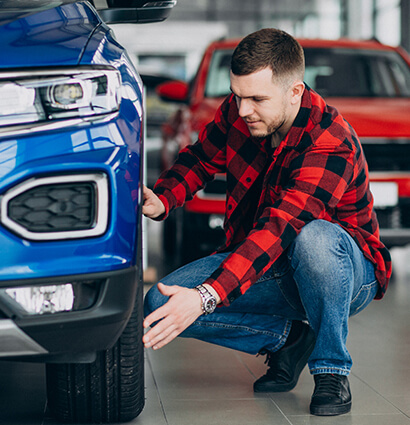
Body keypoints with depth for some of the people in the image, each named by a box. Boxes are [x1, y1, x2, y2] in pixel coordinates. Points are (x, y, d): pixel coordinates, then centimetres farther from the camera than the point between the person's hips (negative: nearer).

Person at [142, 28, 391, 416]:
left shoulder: (331, 147, -31)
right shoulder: (237, 112, -9)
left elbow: (278, 230, -41)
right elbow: (200, 159, 8)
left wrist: (206, 297, -51)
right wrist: (161, 200, -15)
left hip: (346, 272, -6)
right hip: (260, 269, 6)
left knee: (314, 239, -43)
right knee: (160, 303, -16)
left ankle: (331, 370, -19)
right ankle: (286, 338, 1)